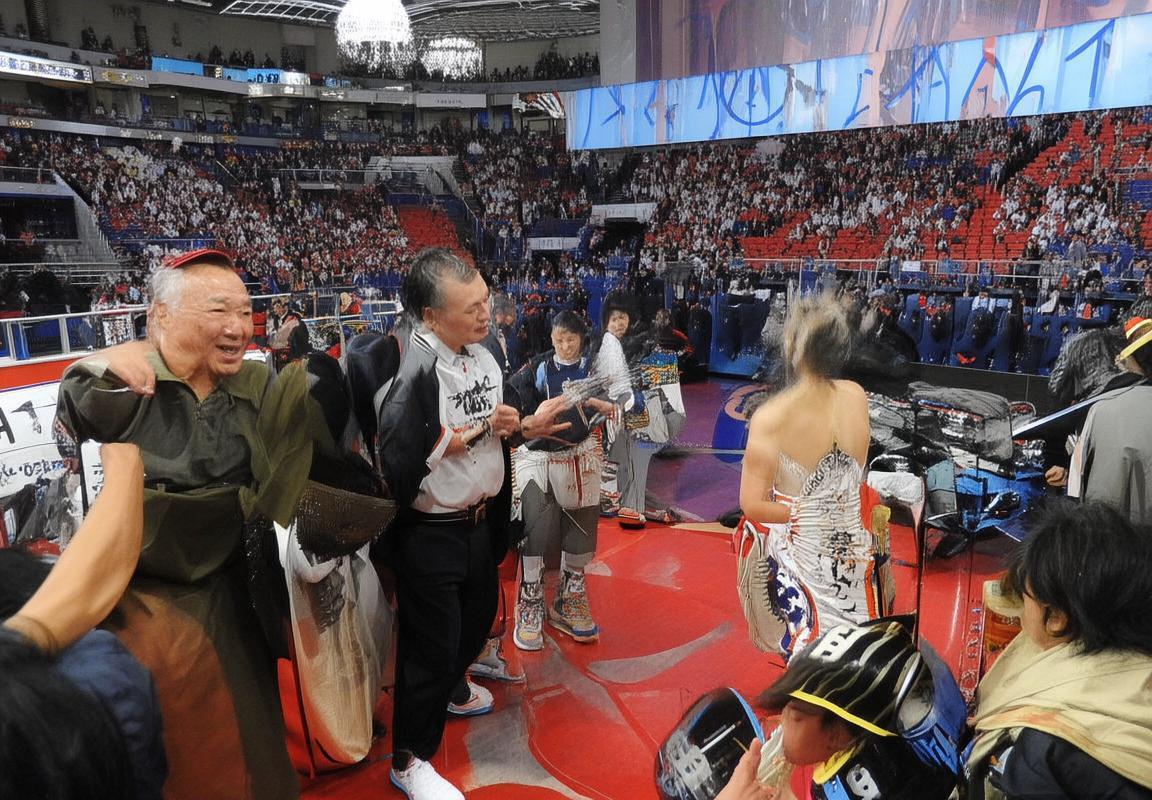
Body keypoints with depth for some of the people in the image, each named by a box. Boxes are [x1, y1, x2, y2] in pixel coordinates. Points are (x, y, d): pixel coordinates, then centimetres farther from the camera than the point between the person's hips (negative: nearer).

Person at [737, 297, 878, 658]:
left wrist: (796, 512, -9)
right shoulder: (856, 398, -11)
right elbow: (856, 470, 4)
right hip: (849, 545, 4)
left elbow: (752, 505, -22)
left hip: (799, 553, -4)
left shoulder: (770, 419, -27)